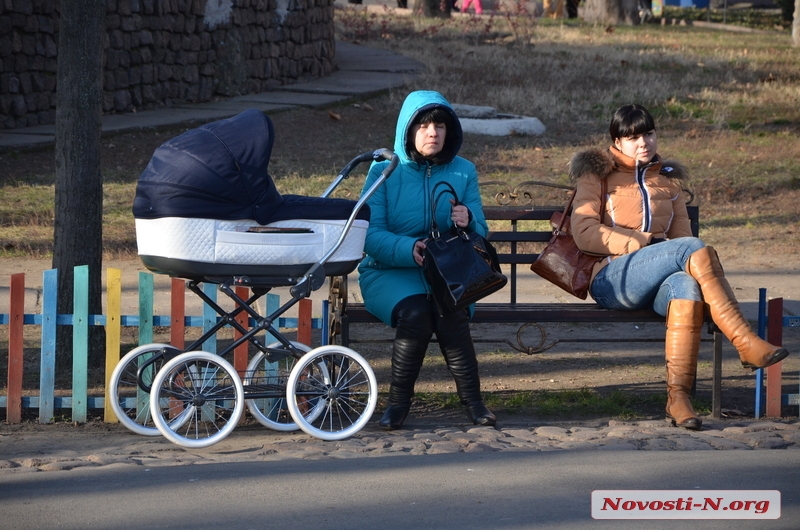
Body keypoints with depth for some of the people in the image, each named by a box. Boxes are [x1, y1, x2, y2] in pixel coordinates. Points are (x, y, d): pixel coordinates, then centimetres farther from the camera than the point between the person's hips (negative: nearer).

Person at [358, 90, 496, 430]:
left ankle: (472, 400, -22)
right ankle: (398, 400, -18)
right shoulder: (384, 170, -1)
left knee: (450, 310, -32)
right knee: (415, 311, -33)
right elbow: (371, 235, -10)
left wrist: (467, 222, -20)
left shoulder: (463, 172, 7)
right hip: (389, 272, -2)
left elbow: (480, 234, 4)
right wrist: (410, 248, -29)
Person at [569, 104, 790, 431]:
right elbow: (584, 233, 0)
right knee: (696, 249, -31)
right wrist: (640, 243, -10)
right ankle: (746, 343, -38)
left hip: (655, 283, 4)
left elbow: (681, 232, 20)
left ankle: (678, 395, -47)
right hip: (613, 279, -3)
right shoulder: (597, 174, 14)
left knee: (686, 286, -38)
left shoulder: (668, 179, 27)